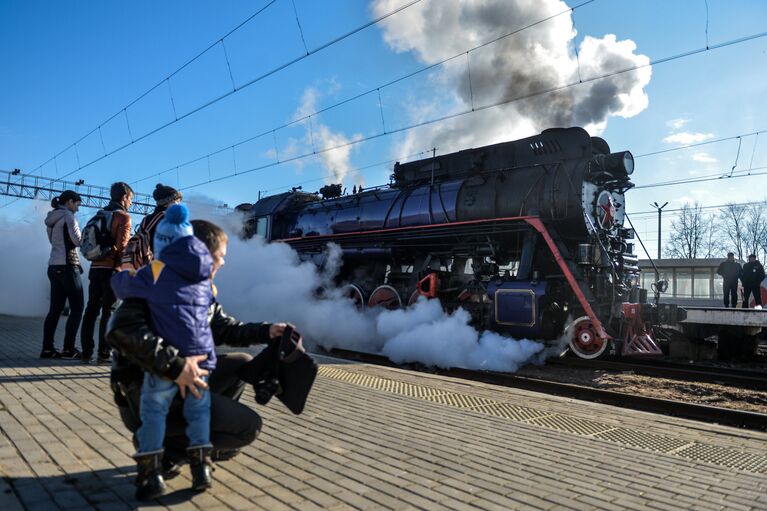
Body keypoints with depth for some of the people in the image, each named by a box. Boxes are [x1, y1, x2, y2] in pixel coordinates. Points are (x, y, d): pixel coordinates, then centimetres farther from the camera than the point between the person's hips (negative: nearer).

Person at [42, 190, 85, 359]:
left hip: (54, 266, 8)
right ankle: (68, 349, -6)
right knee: (77, 308, -4)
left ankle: (47, 348, 7)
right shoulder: (68, 216, -8)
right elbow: (78, 240, -15)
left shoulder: (51, 218, 17)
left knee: (55, 309, 8)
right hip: (68, 266, -8)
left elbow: (57, 241, 19)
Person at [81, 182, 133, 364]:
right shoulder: (123, 217, -7)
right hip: (112, 269, -7)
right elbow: (122, 246, -17)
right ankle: (103, 354, 0)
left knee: (91, 309, 10)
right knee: (109, 311, -2)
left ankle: (86, 352, 15)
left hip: (95, 267, 7)